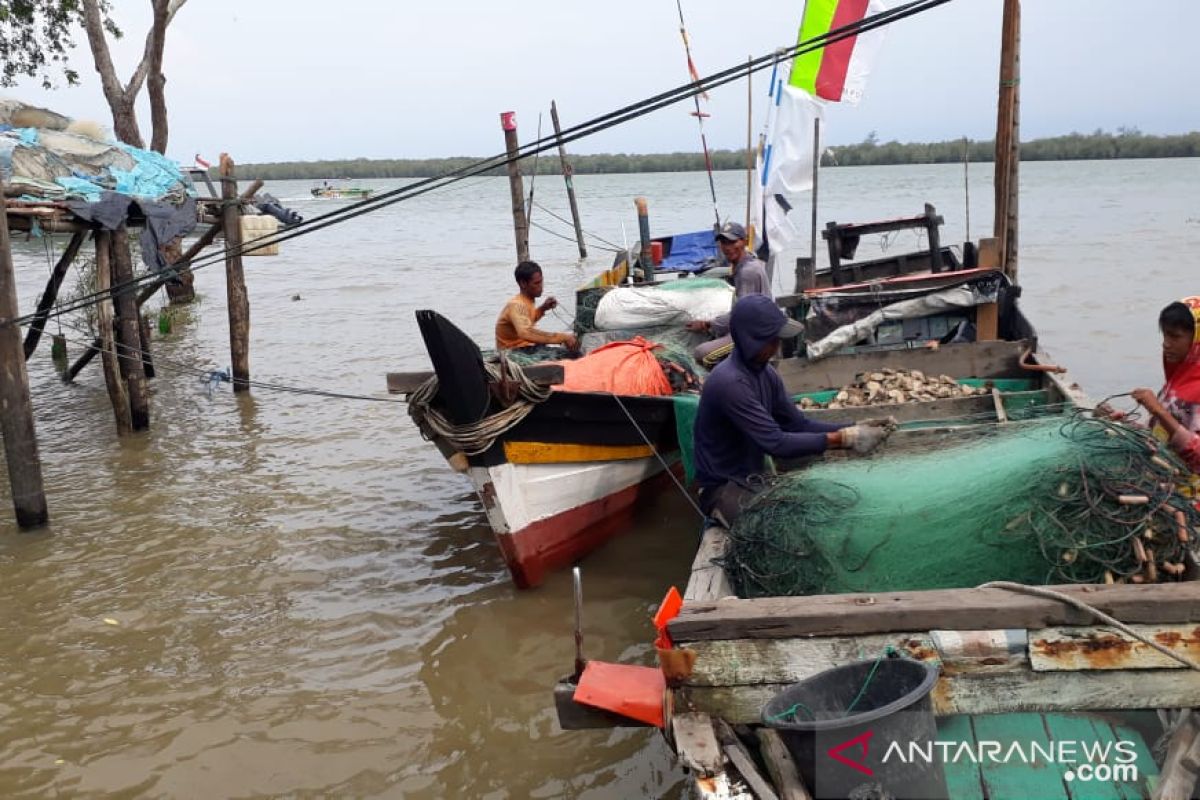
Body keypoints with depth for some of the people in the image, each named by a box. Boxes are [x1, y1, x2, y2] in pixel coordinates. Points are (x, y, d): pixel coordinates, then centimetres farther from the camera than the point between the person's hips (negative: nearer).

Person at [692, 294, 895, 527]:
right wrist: (842, 439, -27)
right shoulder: (729, 383, -26)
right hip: (724, 488, -8)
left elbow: (800, 425, 6)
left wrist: (855, 428, -8)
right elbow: (776, 443, -28)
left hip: (754, 478, 8)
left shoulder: (766, 373, 2)